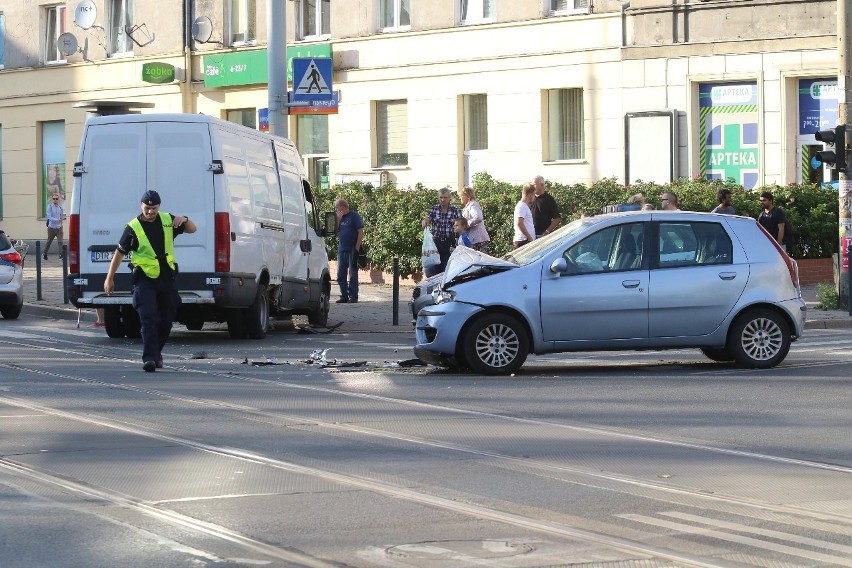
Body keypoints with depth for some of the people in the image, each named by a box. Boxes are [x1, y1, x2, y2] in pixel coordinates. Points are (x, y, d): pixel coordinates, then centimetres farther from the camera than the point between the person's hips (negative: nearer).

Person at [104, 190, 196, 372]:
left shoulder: (168, 220, 5)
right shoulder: (133, 228, -6)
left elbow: (192, 229, 15)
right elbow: (119, 253, 0)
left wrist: (184, 220, -9)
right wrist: (110, 278, 0)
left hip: (166, 278, 5)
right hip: (144, 278, -5)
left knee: (166, 320, 11)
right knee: (148, 318, -16)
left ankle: (156, 353, 29)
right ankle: (149, 358, -19)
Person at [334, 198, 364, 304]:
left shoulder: (354, 216, -4)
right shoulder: (340, 217, 15)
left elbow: (361, 232, -8)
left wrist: (357, 248, -15)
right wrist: (338, 219, -1)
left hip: (352, 250, -7)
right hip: (341, 250, 7)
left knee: (352, 274, -4)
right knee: (341, 275, 6)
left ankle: (353, 297, -1)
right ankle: (344, 296, 12)